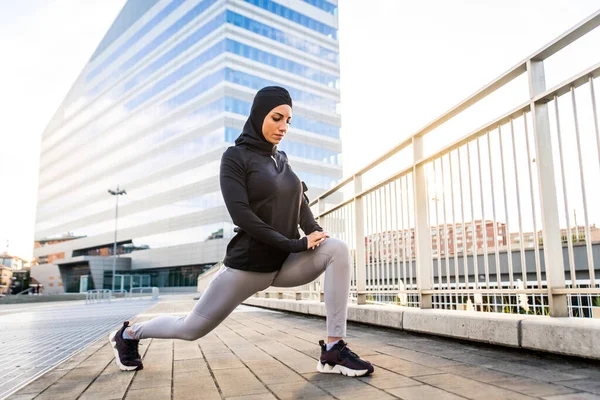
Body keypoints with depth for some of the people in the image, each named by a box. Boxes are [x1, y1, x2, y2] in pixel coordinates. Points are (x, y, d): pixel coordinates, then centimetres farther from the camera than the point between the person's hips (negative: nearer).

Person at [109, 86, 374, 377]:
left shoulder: (282, 159, 11)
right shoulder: (235, 157, -9)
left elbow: (299, 201, 10)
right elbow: (241, 214, -20)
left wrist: (314, 231, -12)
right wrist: (294, 244, -22)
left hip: (285, 263, 5)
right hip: (248, 264, -5)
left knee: (337, 249, -20)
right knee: (191, 328, 7)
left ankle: (334, 350, -16)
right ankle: (128, 334, 37)